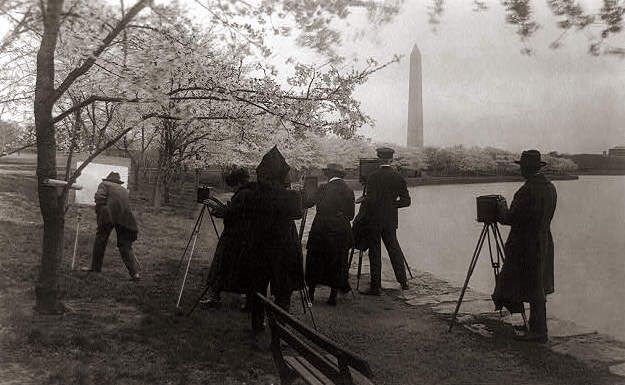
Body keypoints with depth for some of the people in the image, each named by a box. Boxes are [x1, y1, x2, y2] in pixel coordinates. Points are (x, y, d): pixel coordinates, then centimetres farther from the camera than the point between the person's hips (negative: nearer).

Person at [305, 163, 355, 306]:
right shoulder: (349, 191, 3)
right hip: (342, 233, 3)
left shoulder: (324, 188, -7)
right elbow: (351, 215, 6)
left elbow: (308, 203, -1)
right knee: (338, 264, 11)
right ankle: (333, 297, 13)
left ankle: (311, 293, 18)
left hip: (322, 231, -3)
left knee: (315, 262, 12)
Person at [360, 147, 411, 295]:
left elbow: (370, 200, -18)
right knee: (393, 248, 18)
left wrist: (363, 201, 2)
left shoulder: (373, 176, -12)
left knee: (375, 252, 2)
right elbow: (406, 201, 3)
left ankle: (376, 286, 5)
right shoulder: (398, 177, 2)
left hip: (374, 220, -4)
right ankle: (403, 280, 22)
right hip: (391, 220, 4)